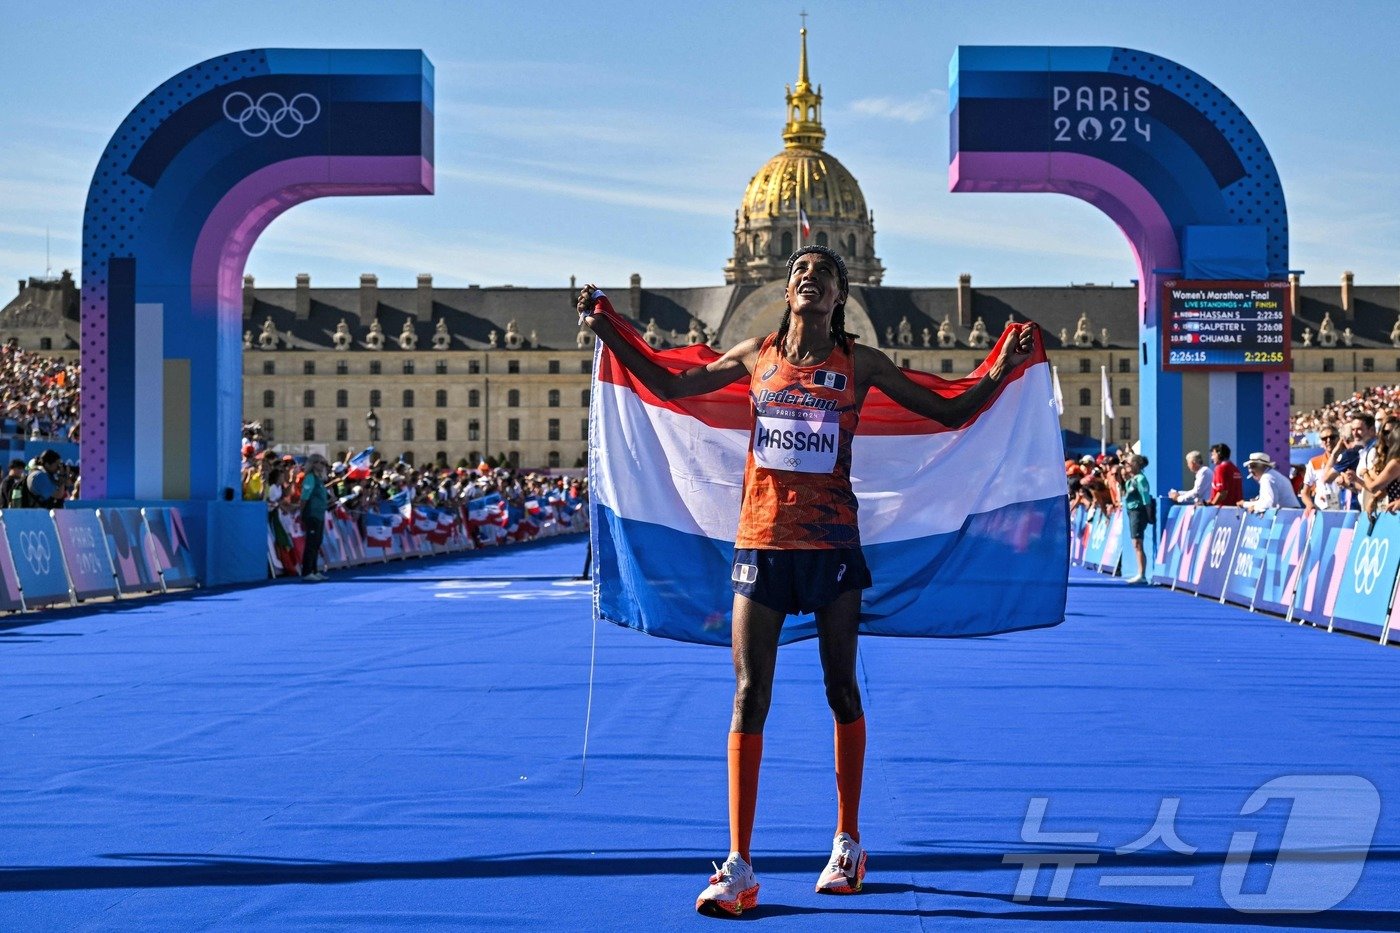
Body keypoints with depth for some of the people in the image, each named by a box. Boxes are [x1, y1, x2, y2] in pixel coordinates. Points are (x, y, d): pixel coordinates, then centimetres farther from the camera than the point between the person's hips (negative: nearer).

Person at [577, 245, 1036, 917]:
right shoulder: (756, 355, 8)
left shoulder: (860, 363, 2)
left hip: (832, 543, -1)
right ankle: (739, 866, -3)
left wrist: (1003, 369, -6)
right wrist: (607, 333, 14)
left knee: (841, 691, 8)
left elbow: (950, 412, 7)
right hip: (761, 541, 1)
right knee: (749, 696, -4)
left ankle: (847, 844, 23)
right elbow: (670, 387, 19)